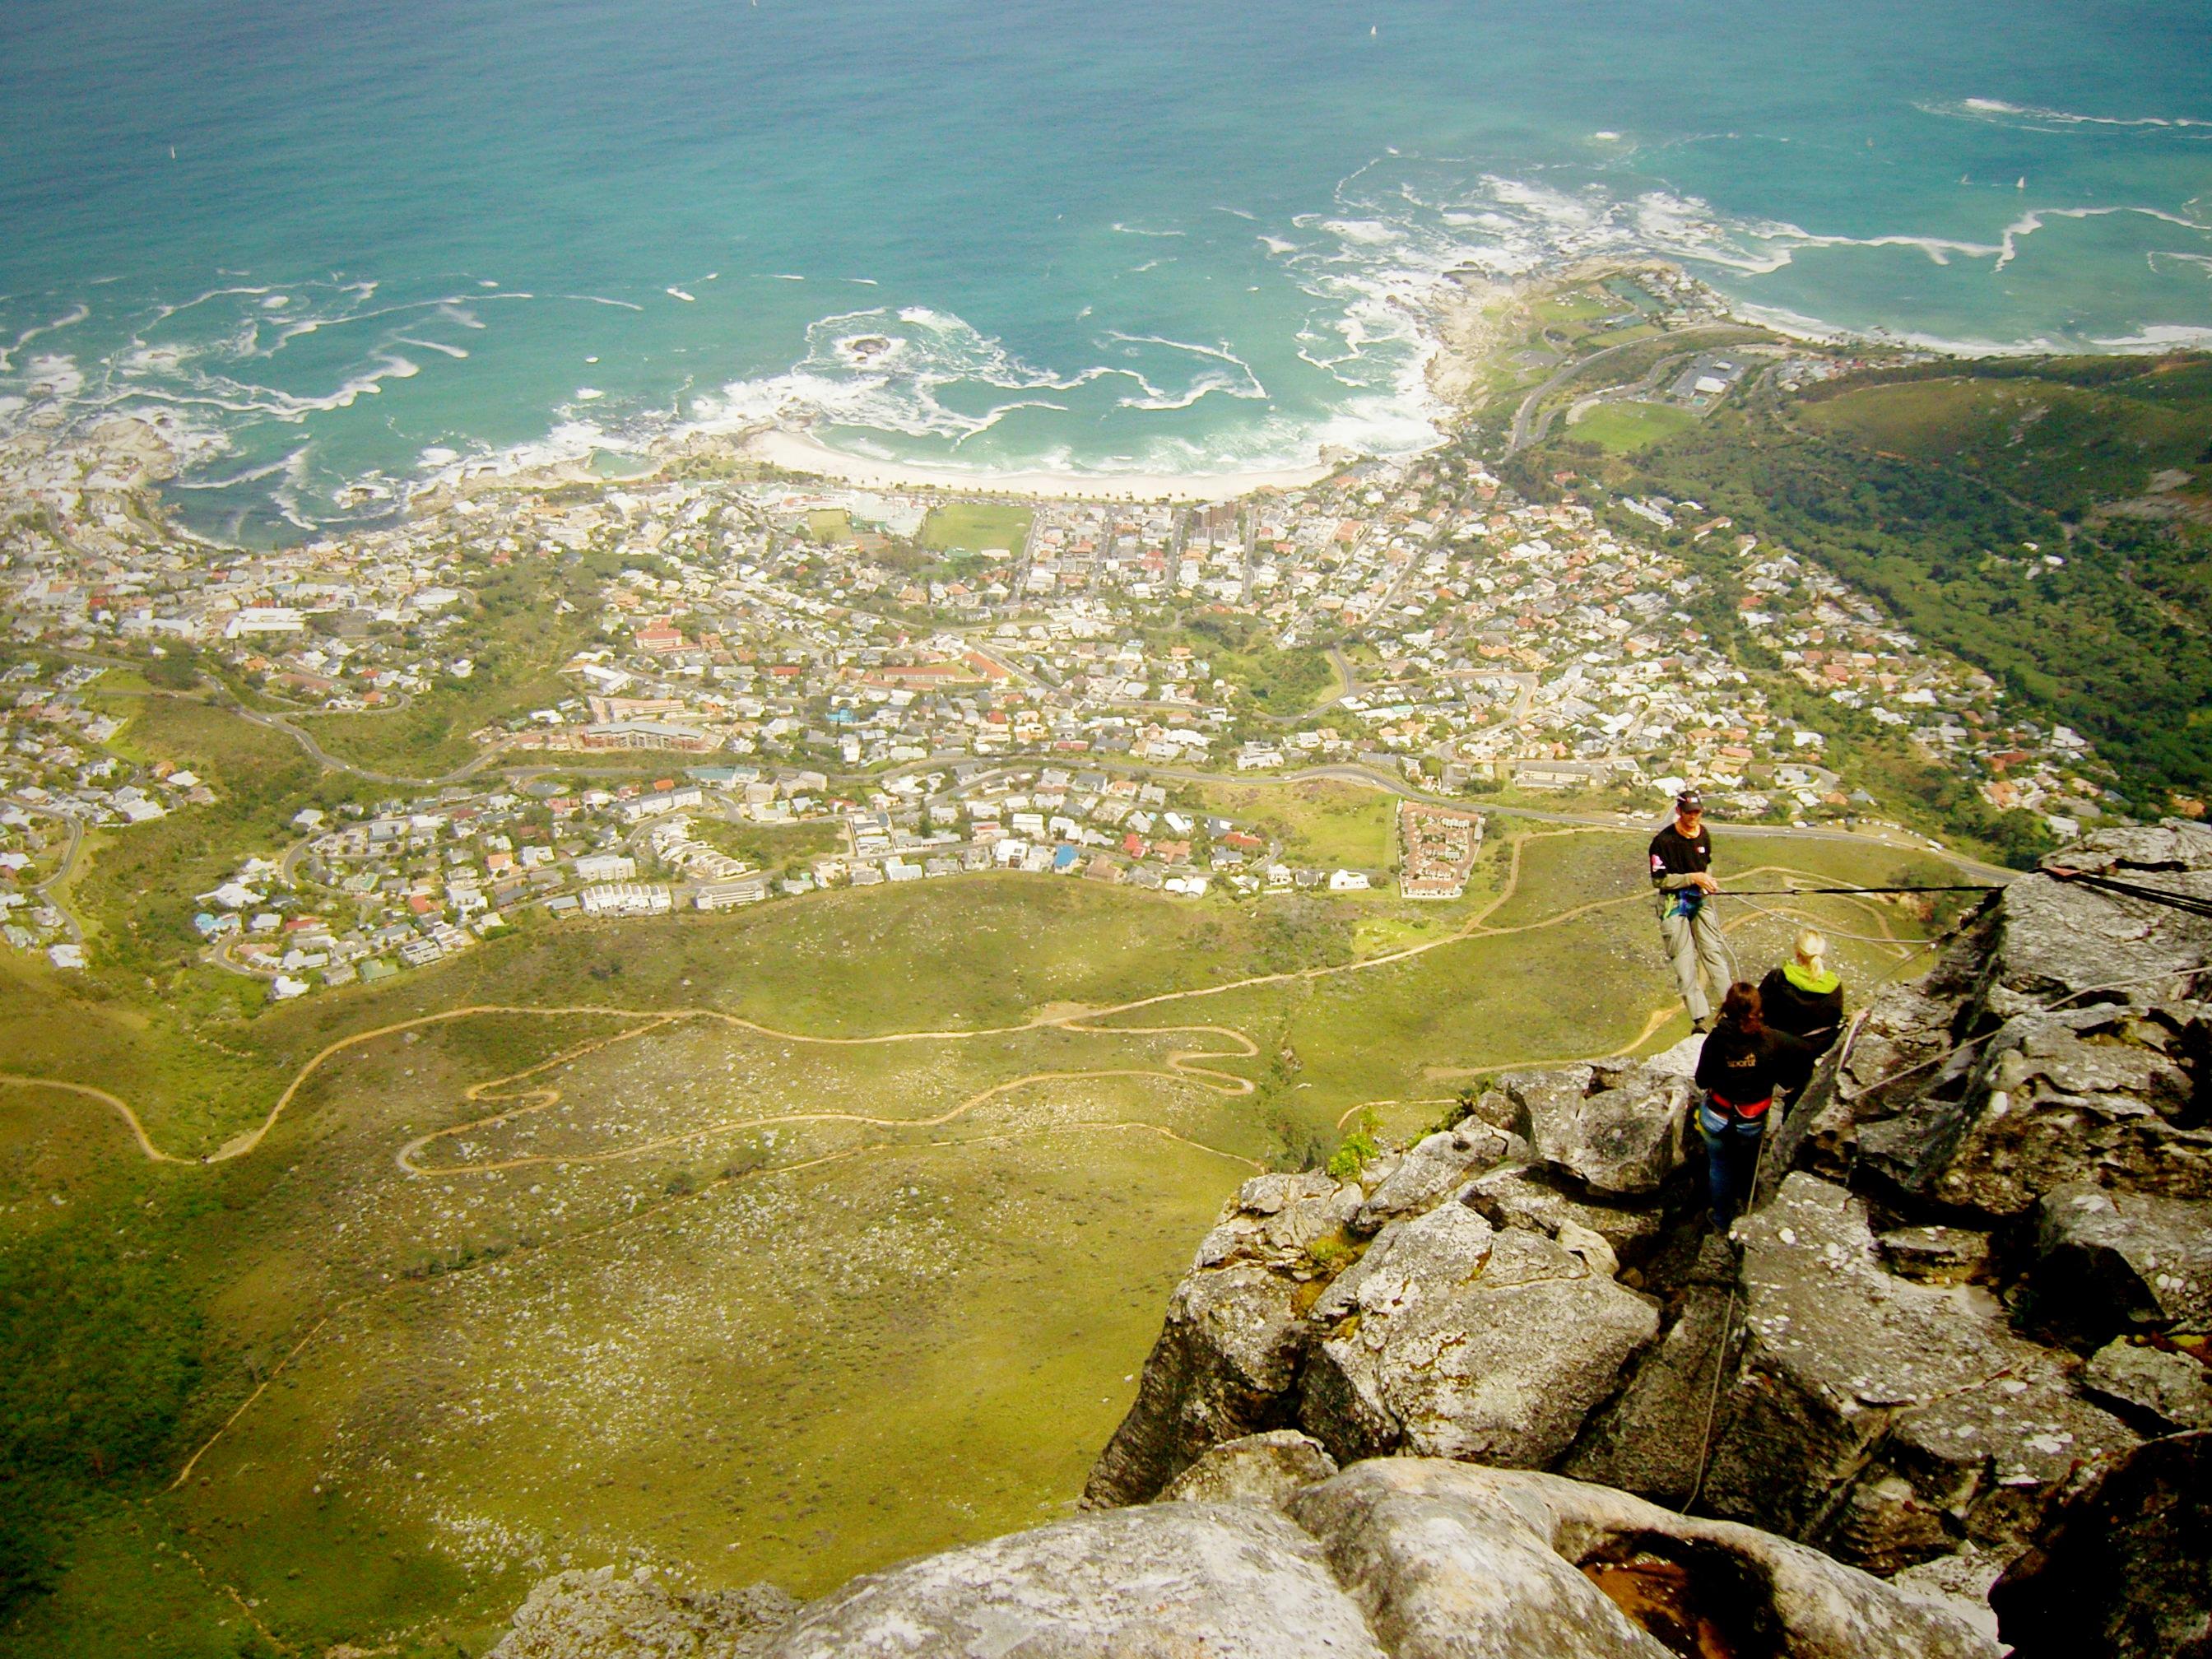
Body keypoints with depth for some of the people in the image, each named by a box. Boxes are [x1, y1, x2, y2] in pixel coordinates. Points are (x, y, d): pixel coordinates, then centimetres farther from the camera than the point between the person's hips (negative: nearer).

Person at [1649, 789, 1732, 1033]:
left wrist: (1708, 880, 0)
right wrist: (1693, 878, -21)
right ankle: (1700, 1017, -3)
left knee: (1713, 950, 3)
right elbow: (1659, 880, -15)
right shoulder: (1663, 841, -17)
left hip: (1700, 898, 5)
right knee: (1684, 958, -4)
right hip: (1673, 902, -5)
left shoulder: (1703, 834, 3)